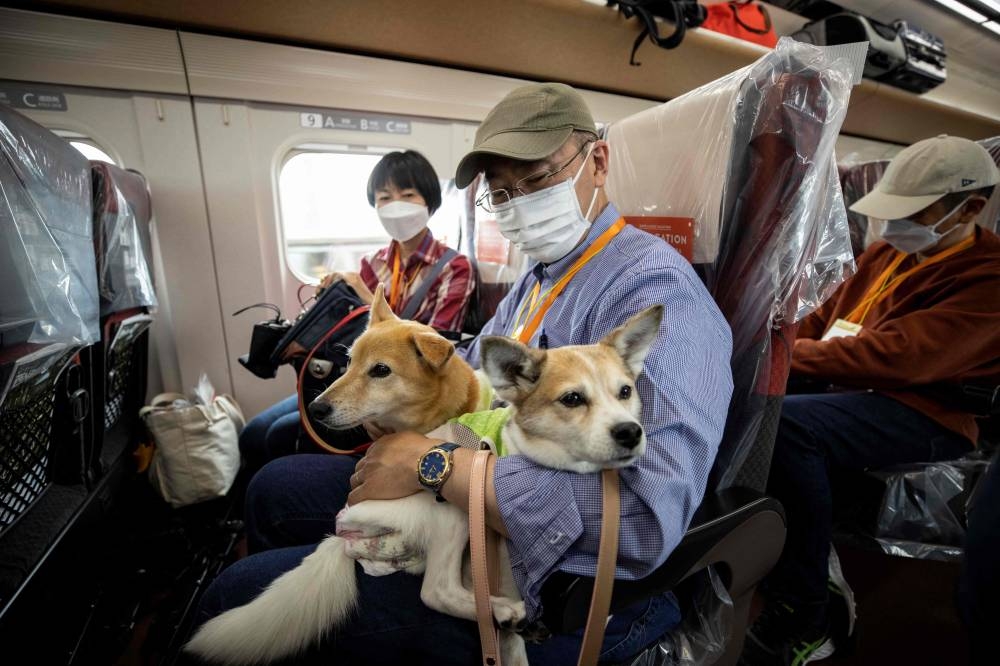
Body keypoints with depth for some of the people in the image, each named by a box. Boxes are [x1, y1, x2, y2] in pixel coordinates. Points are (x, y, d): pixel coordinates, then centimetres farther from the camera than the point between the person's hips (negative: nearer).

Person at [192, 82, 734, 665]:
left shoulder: (652, 286, -21)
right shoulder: (538, 279, 11)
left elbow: (644, 519, -32)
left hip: (552, 593, -8)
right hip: (458, 498, 9)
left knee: (235, 600, -4)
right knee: (275, 489, 18)